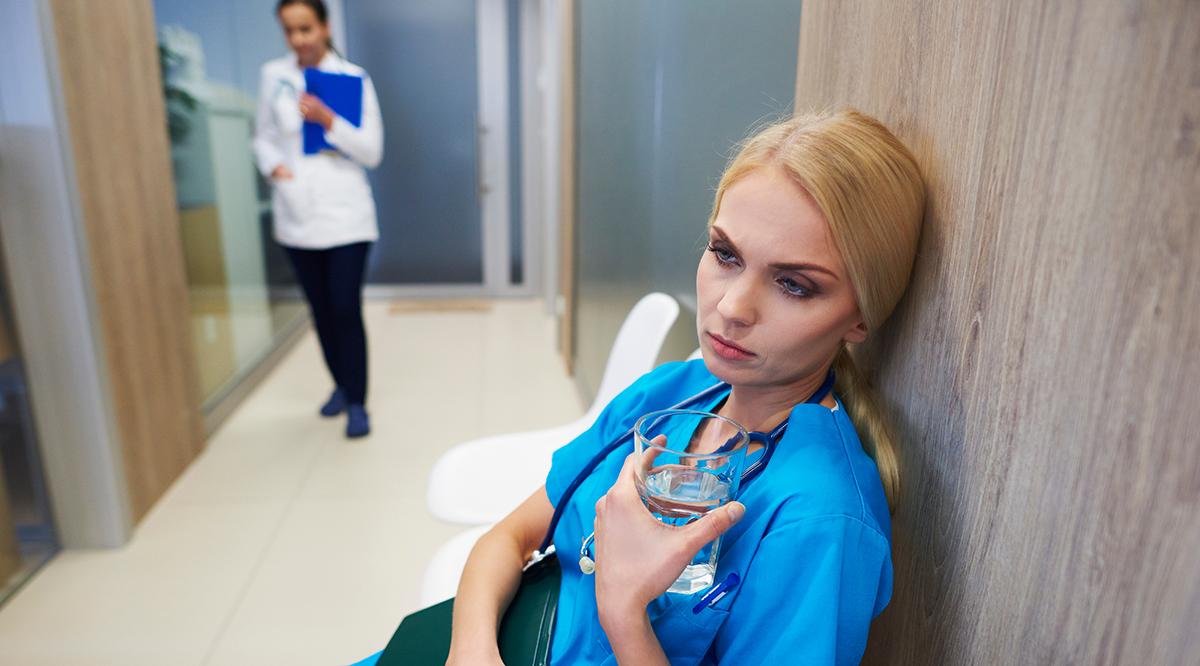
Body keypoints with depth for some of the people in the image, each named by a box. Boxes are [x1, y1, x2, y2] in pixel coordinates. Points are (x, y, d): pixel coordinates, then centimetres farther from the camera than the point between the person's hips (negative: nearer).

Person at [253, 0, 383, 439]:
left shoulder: (352, 77, -2)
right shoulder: (273, 76, 6)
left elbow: (372, 152, -5)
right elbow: (264, 136, 13)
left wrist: (329, 121, -18)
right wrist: (273, 165, -7)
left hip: (345, 216, -3)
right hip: (297, 216, 4)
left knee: (346, 311, -4)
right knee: (320, 310, 13)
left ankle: (357, 402, 9)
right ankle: (341, 384, 32)